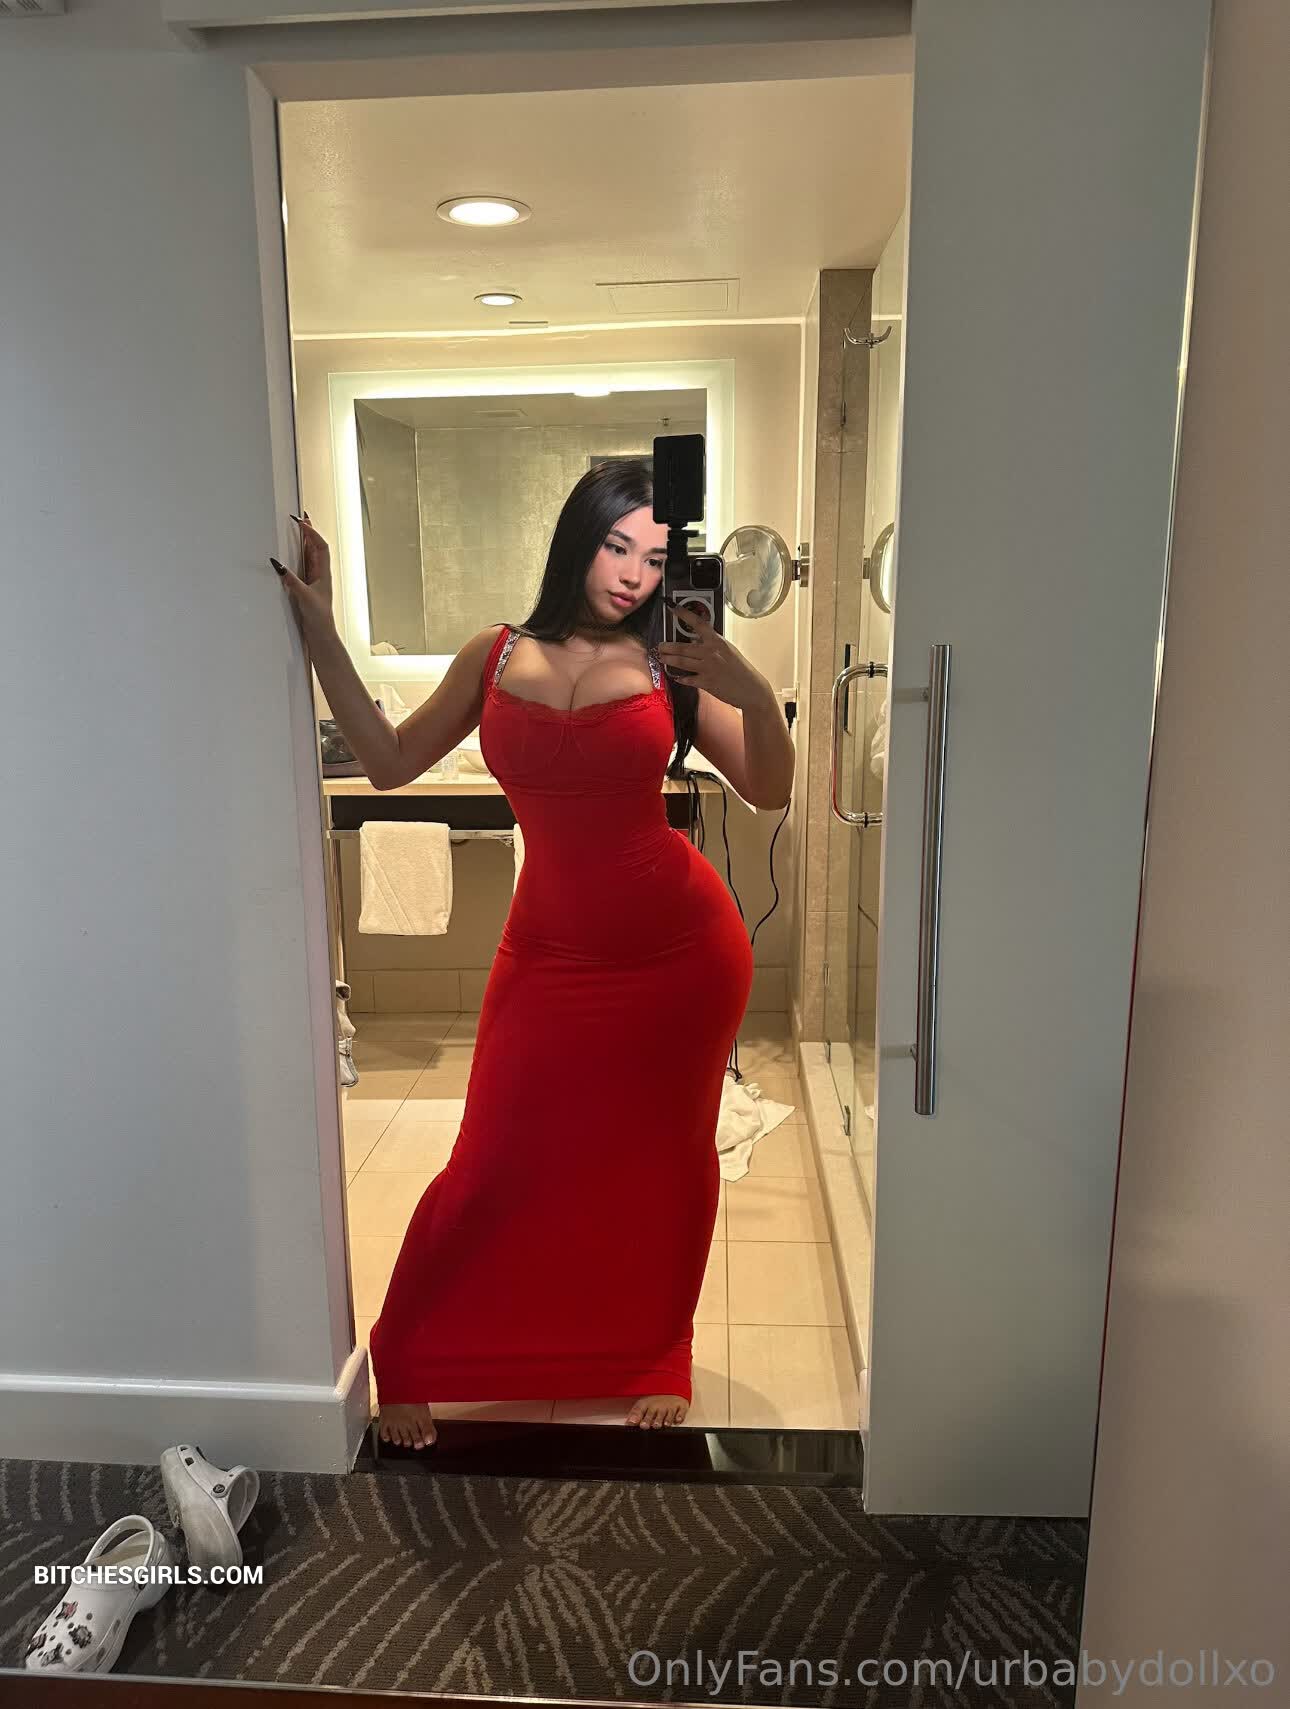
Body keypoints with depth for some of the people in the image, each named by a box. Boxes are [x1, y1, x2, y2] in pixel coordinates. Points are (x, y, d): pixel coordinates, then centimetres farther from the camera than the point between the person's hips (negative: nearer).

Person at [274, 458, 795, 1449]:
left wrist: (753, 691, -23)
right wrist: (322, 633, -1)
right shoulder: (496, 658, 3)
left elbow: (771, 792, -4)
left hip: (682, 950, 0)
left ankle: (656, 1357, 37)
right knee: (493, 1166, 3)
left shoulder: (670, 669, -1)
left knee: (668, 1161, 13)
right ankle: (409, 1365, 27)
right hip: (552, 956, 0)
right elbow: (391, 761, 3)